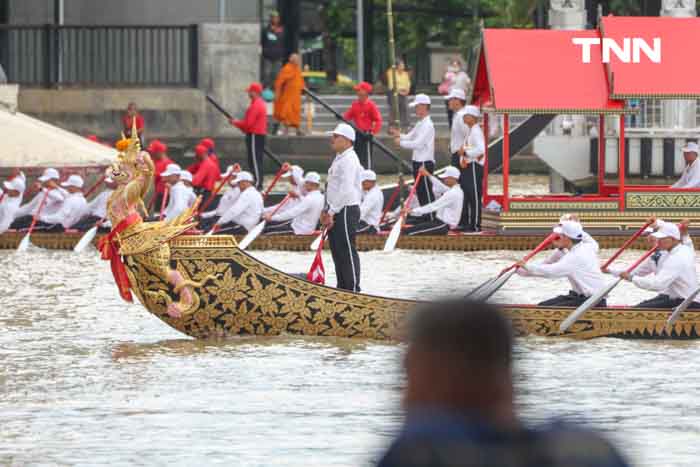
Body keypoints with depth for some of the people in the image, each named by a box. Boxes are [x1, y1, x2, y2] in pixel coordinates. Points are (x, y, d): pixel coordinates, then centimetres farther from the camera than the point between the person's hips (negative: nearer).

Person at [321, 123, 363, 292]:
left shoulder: (349, 160, -15)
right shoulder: (339, 158, 17)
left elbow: (346, 189, -23)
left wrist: (332, 212, -20)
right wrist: (327, 210, 14)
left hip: (346, 210, -10)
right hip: (336, 211, 10)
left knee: (347, 251, -7)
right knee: (337, 250, 13)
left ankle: (352, 288, -4)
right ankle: (342, 286, 20)